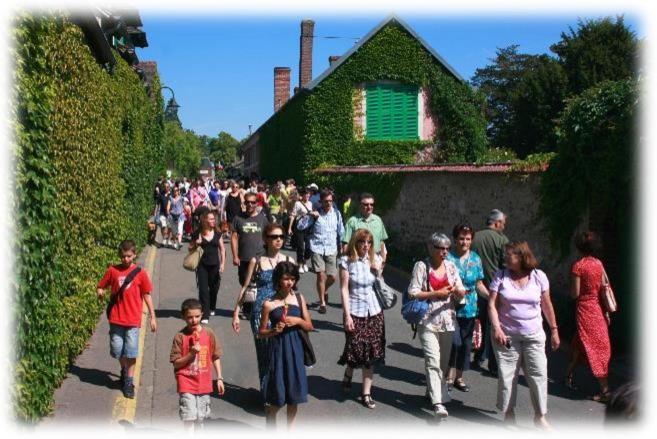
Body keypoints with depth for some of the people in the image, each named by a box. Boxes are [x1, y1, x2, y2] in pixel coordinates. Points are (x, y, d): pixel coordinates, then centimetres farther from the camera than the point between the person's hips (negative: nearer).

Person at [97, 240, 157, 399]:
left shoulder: (140, 273, -2)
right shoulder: (112, 270, 1)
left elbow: (146, 296, 2)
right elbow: (100, 286, 10)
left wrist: (153, 317, 1)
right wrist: (100, 292, -15)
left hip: (133, 320, -2)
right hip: (116, 319, 2)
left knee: (131, 352, -1)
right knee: (117, 350, 9)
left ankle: (129, 382, 11)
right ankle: (124, 370, 37)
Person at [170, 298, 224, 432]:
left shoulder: (208, 333, -3)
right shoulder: (180, 336, -10)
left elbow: (216, 357, 6)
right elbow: (176, 363, -7)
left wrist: (219, 378, 4)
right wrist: (191, 354, -21)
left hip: (204, 384, 3)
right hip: (186, 385, -3)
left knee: (200, 418, 16)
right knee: (189, 418, -8)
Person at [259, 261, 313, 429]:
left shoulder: (299, 299, 1)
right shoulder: (269, 304, -7)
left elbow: (309, 326, 6)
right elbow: (262, 332, 1)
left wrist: (298, 321, -12)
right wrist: (274, 330, -18)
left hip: (295, 350, 3)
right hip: (278, 350, -3)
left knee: (294, 397, 12)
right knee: (276, 400, 3)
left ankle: (290, 430, 30)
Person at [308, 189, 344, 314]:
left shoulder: (336, 213, 3)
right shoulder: (315, 213, -2)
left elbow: (341, 231, 10)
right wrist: (310, 216, -19)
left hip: (331, 249, 2)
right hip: (317, 248, -2)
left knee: (332, 277, 1)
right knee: (321, 275, -7)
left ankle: (324, 291, 35)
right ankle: (322, 302, 10)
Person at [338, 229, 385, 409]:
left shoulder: (375, 259, 5)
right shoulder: (347, 261, -8)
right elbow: (344, 289, -9)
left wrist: (378, 271, -6)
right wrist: (347, 315, -12)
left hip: (374, 311, 4)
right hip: (355, 311, -4)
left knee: (371, 353, 5)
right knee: (356, 349, 2)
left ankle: (366, 393, 15)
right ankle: (348, 374, 36)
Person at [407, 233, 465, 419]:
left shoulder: (451, 267, 10)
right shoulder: (421, 266, -5)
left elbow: (461, 295, 11)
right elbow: (413, 293, -11)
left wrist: (458, 291, -13)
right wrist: (436, 293, -17)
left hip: (448, 321, 5)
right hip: (428, 321, -5)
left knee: (443, 361, 15)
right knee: (433, 361, -12)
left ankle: (434, 391, 36)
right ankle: (438, 402, -12)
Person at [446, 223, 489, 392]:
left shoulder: (475, 259, 6)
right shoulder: (448, 257, -7)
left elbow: (479, 284, 10)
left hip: (469, 308, 5)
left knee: (465, 343, 11)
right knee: (455, 342, -10)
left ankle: (459, 376, 27)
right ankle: (450, 375, 10)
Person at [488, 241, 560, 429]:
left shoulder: (539, 276, 0)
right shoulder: (500, 276, -2)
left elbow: (547, 305, 8)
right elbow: (492, 304, -6)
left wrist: (554, 330, 10)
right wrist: (496, 328, -18)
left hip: (533, 335, 1)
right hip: (507, 335, -1)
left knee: (538, 374, 2)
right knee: (507, 375, 4)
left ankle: (540, 416, 15)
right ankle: (509, 414, 20)